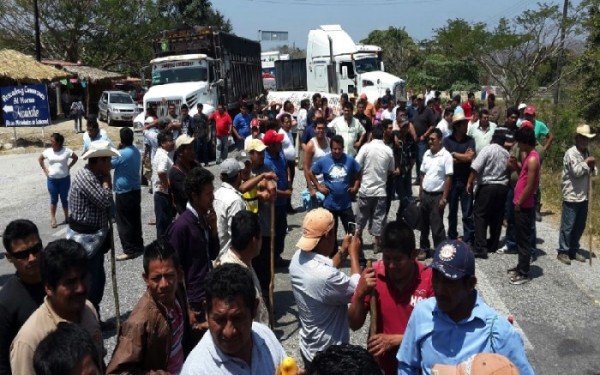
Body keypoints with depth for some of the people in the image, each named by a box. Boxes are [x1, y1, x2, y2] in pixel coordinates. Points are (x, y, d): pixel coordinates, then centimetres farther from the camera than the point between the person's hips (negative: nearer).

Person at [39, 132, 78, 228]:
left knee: (64, 199, 10)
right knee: (54, 200, 7)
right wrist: (44, 169, 4)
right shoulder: (48, 151, -4)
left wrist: (69, 167, -1)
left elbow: (75, 157, 6)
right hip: (52, 180, 1)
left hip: (64, 179, -1)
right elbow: (40, 159, 13)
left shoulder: (66, 151, -10)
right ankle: (53, 219, 16)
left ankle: (67, 217, 24)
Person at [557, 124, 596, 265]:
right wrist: (587, 163, -9)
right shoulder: (571, 153, -13)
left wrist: (592, 167, -5)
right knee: (568, 226, -1)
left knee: (580, 226, 13)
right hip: (571, 196, -8)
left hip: (584, 196, 8)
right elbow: (576, 171, -22)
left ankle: (574, 250, 25)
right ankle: (563, 252, 7)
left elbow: (592, 172, 17)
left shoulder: (587, 152, 12)